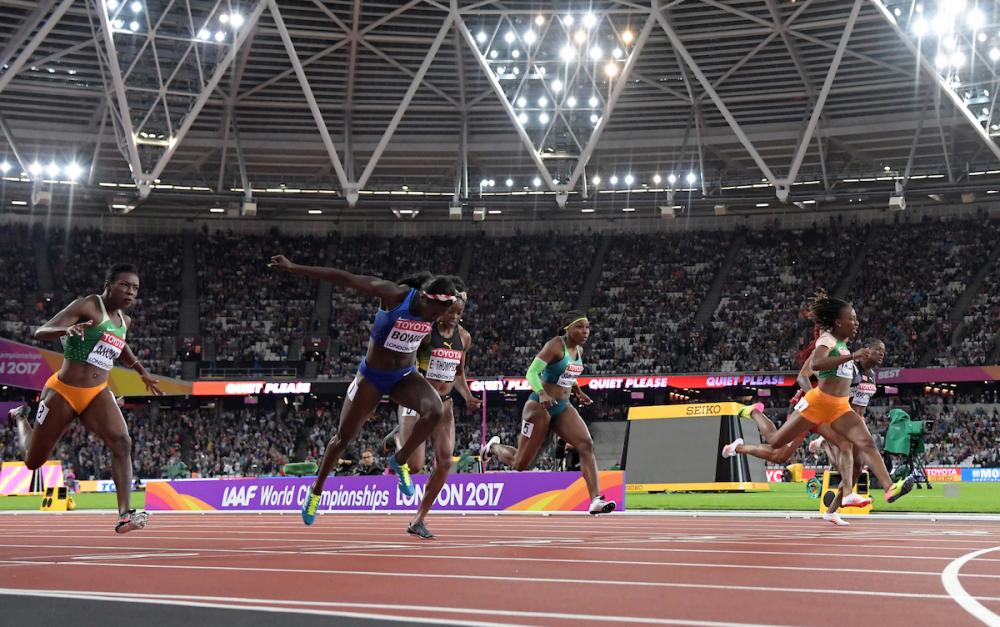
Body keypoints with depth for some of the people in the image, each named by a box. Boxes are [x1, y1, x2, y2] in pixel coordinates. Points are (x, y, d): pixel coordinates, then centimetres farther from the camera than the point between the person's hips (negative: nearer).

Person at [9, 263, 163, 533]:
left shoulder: (124, 320, 10)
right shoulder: (88, 306, -12)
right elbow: (40, 332, -20)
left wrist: (142, 372, 33)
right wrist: (67, 330, -40)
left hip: (97, 394, 5)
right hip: (62, 392, -5)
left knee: (122, 442, -24)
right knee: (33, 461, 11)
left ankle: (125, 514, -31)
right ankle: (21, 418, 46)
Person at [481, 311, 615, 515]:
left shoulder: (579, 350, 9)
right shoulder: (555, 345, -15)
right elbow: (532, 372, -22)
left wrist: (578, 392, 10)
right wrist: (542, 393, -39)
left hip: (563, 407, 7)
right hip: (540, 406, -7)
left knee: (586, 444, -18)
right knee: (520, 464, 4)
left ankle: (596, 500, -23)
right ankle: (494, 447, 37)